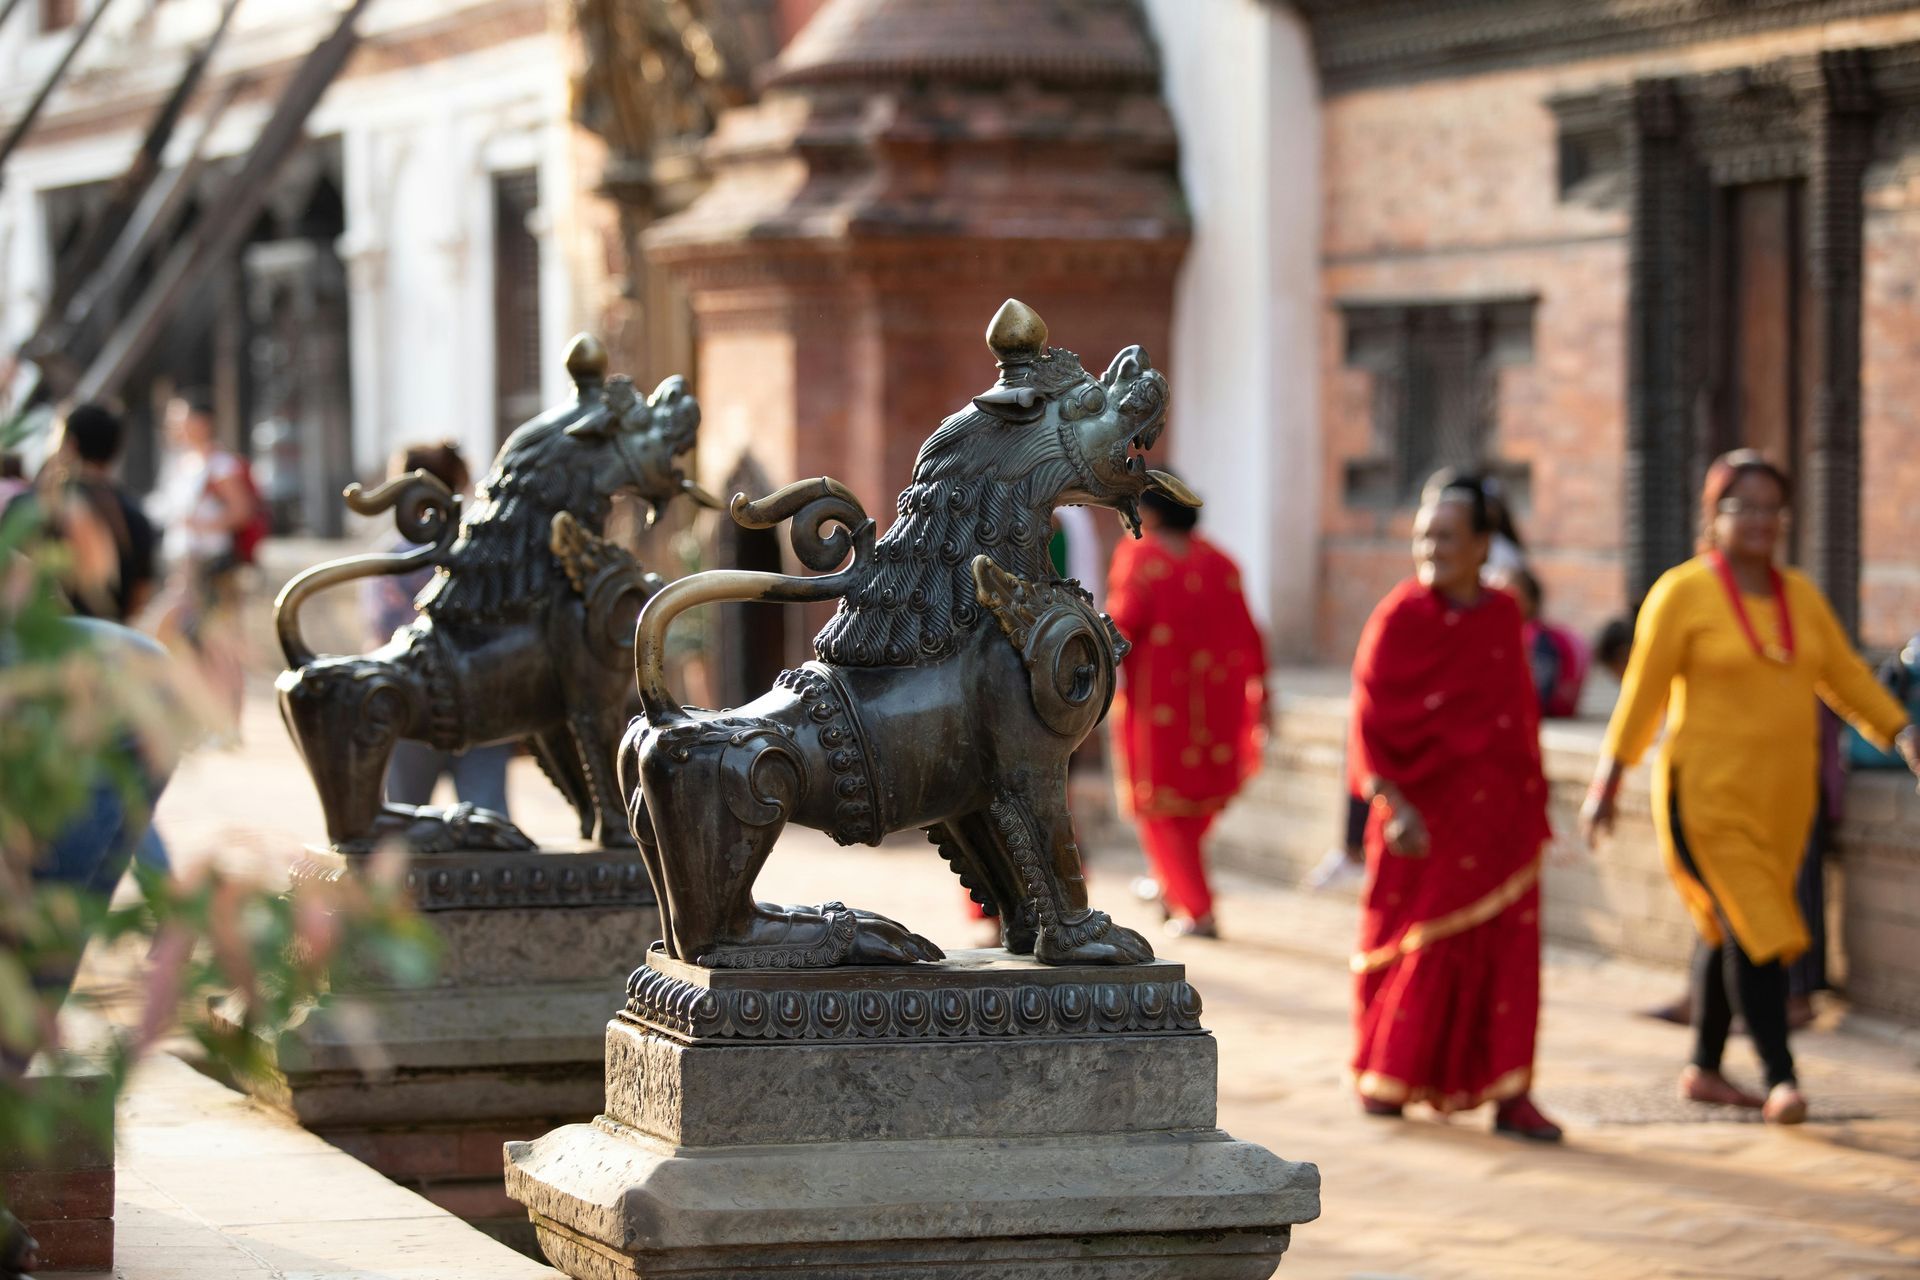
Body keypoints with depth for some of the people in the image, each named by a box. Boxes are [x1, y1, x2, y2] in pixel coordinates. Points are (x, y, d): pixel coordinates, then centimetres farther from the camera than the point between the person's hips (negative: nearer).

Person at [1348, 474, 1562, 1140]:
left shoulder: (1503, 617, 5)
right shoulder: (1399, 619, -6)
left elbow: (1521, 716, 14)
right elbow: (1370, 723, -10)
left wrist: (1532, 799, 14)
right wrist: (1392, 804, -21)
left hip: (1497, 815, 3)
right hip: (1425, 817, -3)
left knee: (1509, 950, -1)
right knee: (1415, 947, 5)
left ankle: (1508, 1092, 0)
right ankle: (1387, 1076, 23)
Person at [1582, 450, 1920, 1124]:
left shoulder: (1800, 596, 10)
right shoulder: (1682, 593, -6)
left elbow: (1846, 676, 9)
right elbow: (1643, 691, -5)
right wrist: (1608, 782, -5)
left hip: (1781, 795, 6)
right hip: (1709, 795, -6)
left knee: (1728, 932, 13)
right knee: (1756, 928, -14)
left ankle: (1703, 1070, 24)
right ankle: (1781, 1079, -14)